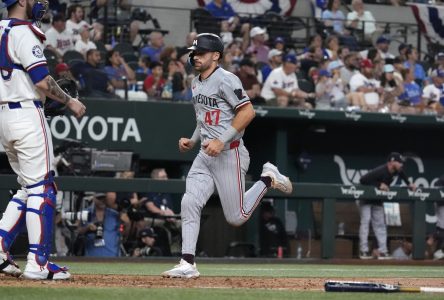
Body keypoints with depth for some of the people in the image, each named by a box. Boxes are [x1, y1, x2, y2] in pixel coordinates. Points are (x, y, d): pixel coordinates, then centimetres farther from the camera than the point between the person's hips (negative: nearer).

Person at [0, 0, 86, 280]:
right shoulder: (23, 33, -14)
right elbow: (42, 81, -18)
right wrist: (70, 101, -7)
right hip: (26, 116, -9)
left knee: (29, 187, 17)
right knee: (41, 187, -5)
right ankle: (38, 264, -8)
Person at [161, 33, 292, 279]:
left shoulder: (225, 80, -13)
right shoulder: (196, 84, 14)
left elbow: (248, 111, -20)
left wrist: (222, 141, -23)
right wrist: (192, 140, 11)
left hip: (229, 154, -8)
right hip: (205, 155, 8)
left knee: (236, 217, -3)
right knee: (189, 204, -8)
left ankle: (268, 180, 19)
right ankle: (187, 265, -8)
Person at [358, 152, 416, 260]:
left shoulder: (396, 171, -7)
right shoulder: (380, 171, -31)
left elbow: (402, 173, 19)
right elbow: (363, 180, -35)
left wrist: (409, 184, 5)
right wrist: (379, 185, -37)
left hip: (377, 201, 8)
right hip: (366, 198, -8)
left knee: (380, 224, 5)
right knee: (365, 221, -14)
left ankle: (382, 251, 4)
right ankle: (363, 251, -15)